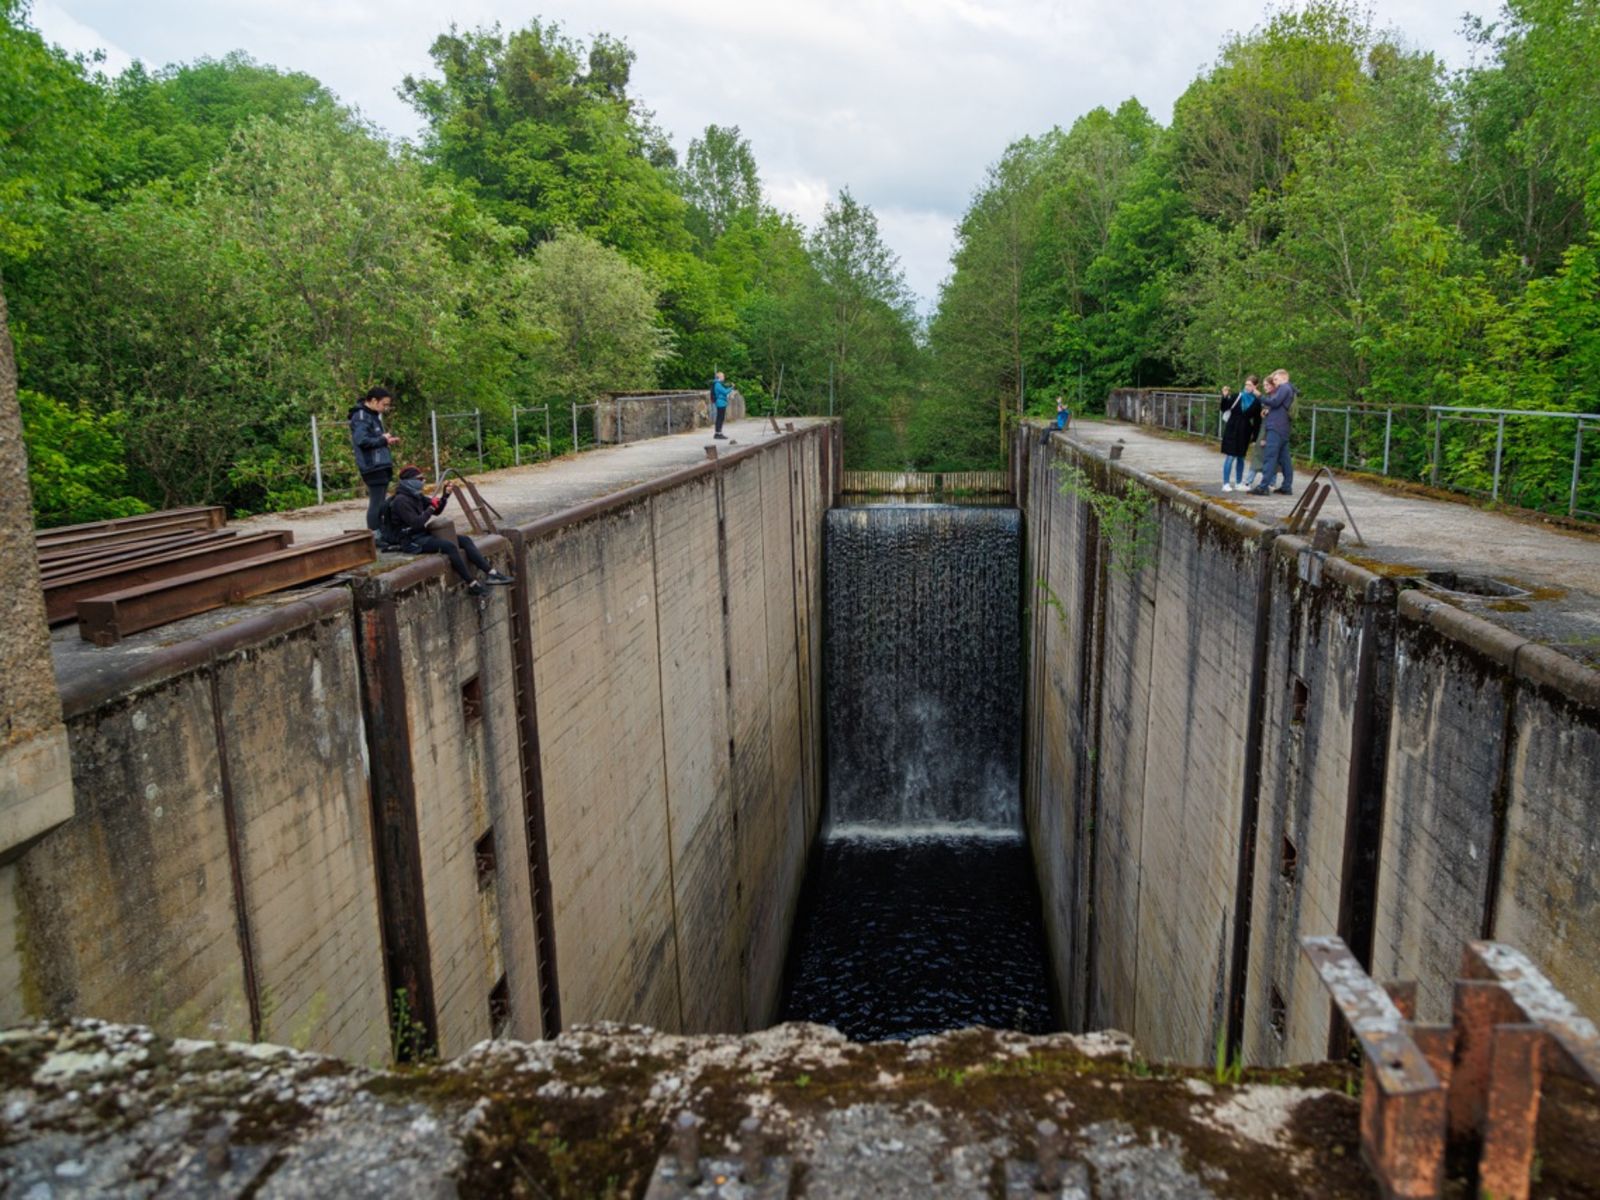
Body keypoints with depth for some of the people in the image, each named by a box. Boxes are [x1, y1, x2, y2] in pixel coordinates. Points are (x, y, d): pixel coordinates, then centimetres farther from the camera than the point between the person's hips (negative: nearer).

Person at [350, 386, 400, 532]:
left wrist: (386, 440, 5)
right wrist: (383, 440, -13)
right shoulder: (361, 417, -12)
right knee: (376, 503, -10)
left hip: (381, 466, 10)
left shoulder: (373, 415, 18)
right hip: (373, 467, -10)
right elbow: (361, 440, -24)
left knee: (380, 503, 11)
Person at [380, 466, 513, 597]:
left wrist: (445, 496, 0)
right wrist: (431, 507, -17)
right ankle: (472, 585, -24)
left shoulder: (416, 496, 11)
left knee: (465, 540, -2)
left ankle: (491, 573, -10)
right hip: (412, 541, -10)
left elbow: (437, 511, 16)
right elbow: (416, 523, -24)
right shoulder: (400, 501, -16)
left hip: (423, 534, 10)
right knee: (450, 546, -30)